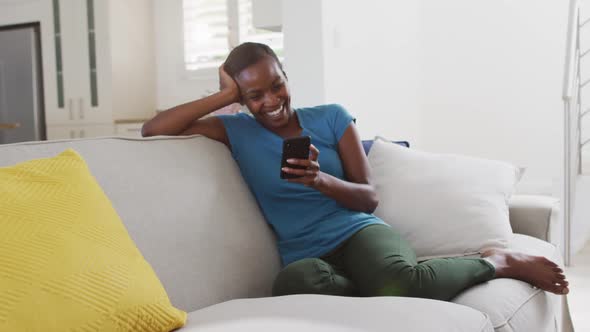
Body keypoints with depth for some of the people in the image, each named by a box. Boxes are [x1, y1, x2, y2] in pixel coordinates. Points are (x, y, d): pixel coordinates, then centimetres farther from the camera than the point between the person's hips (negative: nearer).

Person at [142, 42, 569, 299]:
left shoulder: (331, 117, 7)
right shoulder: (235, 131, 8)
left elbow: (370, 198, 5)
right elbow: (152, 129, 0)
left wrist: (319, 179, -15)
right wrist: (225, 96, -1)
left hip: (359, 231, 0)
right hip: (307, 255, 0)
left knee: (400, 283, -38)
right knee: (294, 282, -41)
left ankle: (496, 261, -8)